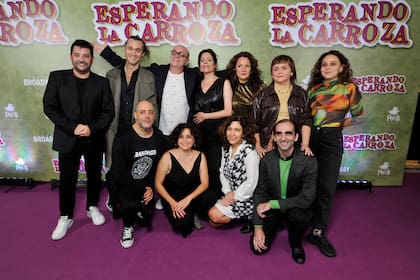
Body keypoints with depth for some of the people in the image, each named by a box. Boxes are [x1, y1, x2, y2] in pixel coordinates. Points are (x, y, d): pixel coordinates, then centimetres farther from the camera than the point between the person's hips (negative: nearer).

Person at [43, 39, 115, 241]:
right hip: (68, 139, 0)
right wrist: (72, 127, -15)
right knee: (67, 179, 8)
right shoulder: (57, 77, 2)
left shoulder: (102, 82, 2)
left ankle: (92, 207, 36)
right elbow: (49, 106, -4)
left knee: (94, 176, 14)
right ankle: (65, 217, 26)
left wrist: (92, 128, -16)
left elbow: (108, 111, -2)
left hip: (94, 139, 1)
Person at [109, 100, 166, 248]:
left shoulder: (159, 137, -6)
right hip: (124, 184, -4)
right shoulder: (122, 139, -20)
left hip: (147, 186, 4)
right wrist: (142, 189, -17)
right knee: (131, 205, -32)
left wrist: (151, 187, -11)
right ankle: (127, 226, 3)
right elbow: (118, 173, -20)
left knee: (146, 220, -1)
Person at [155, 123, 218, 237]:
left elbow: (204, 183, -9)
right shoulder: (168, 157, -14)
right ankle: (186, 216, 9)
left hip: (193, 195, 3)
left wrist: (188, 199, -23)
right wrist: (172, 203, -19)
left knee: (211, 196, -28)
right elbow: (158, 184, -9)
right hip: (172, 197, -2)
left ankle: (193, 213, 4)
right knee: (181, 223, -30)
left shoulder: (200, 156, -5)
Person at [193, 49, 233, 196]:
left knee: (214, 170, -5)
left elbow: (228, 111, -4)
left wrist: (205, 116, -2)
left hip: (217, 134, -3)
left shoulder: (224, 83, 4)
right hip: (199, 134, 3)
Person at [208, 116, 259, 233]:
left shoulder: (249, 151, -20)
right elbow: (223, 172, 5)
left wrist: (235, 197, -15)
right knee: (213, 223, 1)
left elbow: (251, 182, -21)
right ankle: (242, 215, 15)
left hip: (246, 197, -7)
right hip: (230, 195, 7)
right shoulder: (226, 148, 3)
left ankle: (249, 217, 0)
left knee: (214, 215, -16)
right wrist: (228, 192, -8)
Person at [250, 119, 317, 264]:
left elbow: (307, 199, -23)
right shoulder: (266, 160, -11)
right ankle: (278, 224, 21)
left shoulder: (309, 161, -19)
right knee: (257, 247, -11)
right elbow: (259, 193, -5)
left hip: (296, 207, -2)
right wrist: (258, 227, -10)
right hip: (271, 209, 2)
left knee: (301, 216, -36)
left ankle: (295, 243, 0)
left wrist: (272, 204, -24)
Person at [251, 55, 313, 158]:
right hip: (268, 147, -1)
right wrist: (257, 146, -2)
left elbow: (306, 121, 7)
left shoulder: (301, 94, 11)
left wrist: (305, 145, -4)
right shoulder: (262, 95, 7)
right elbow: (255, 124, 6)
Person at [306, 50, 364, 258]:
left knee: (326, 188, 0)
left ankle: (318, 232, 13)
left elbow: (358, 116, 8)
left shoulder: (349, 88, 2)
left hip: (331, 139, -2)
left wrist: (337, 125, 6)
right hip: (309, 137, 3)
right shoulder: (313, 88, 11)